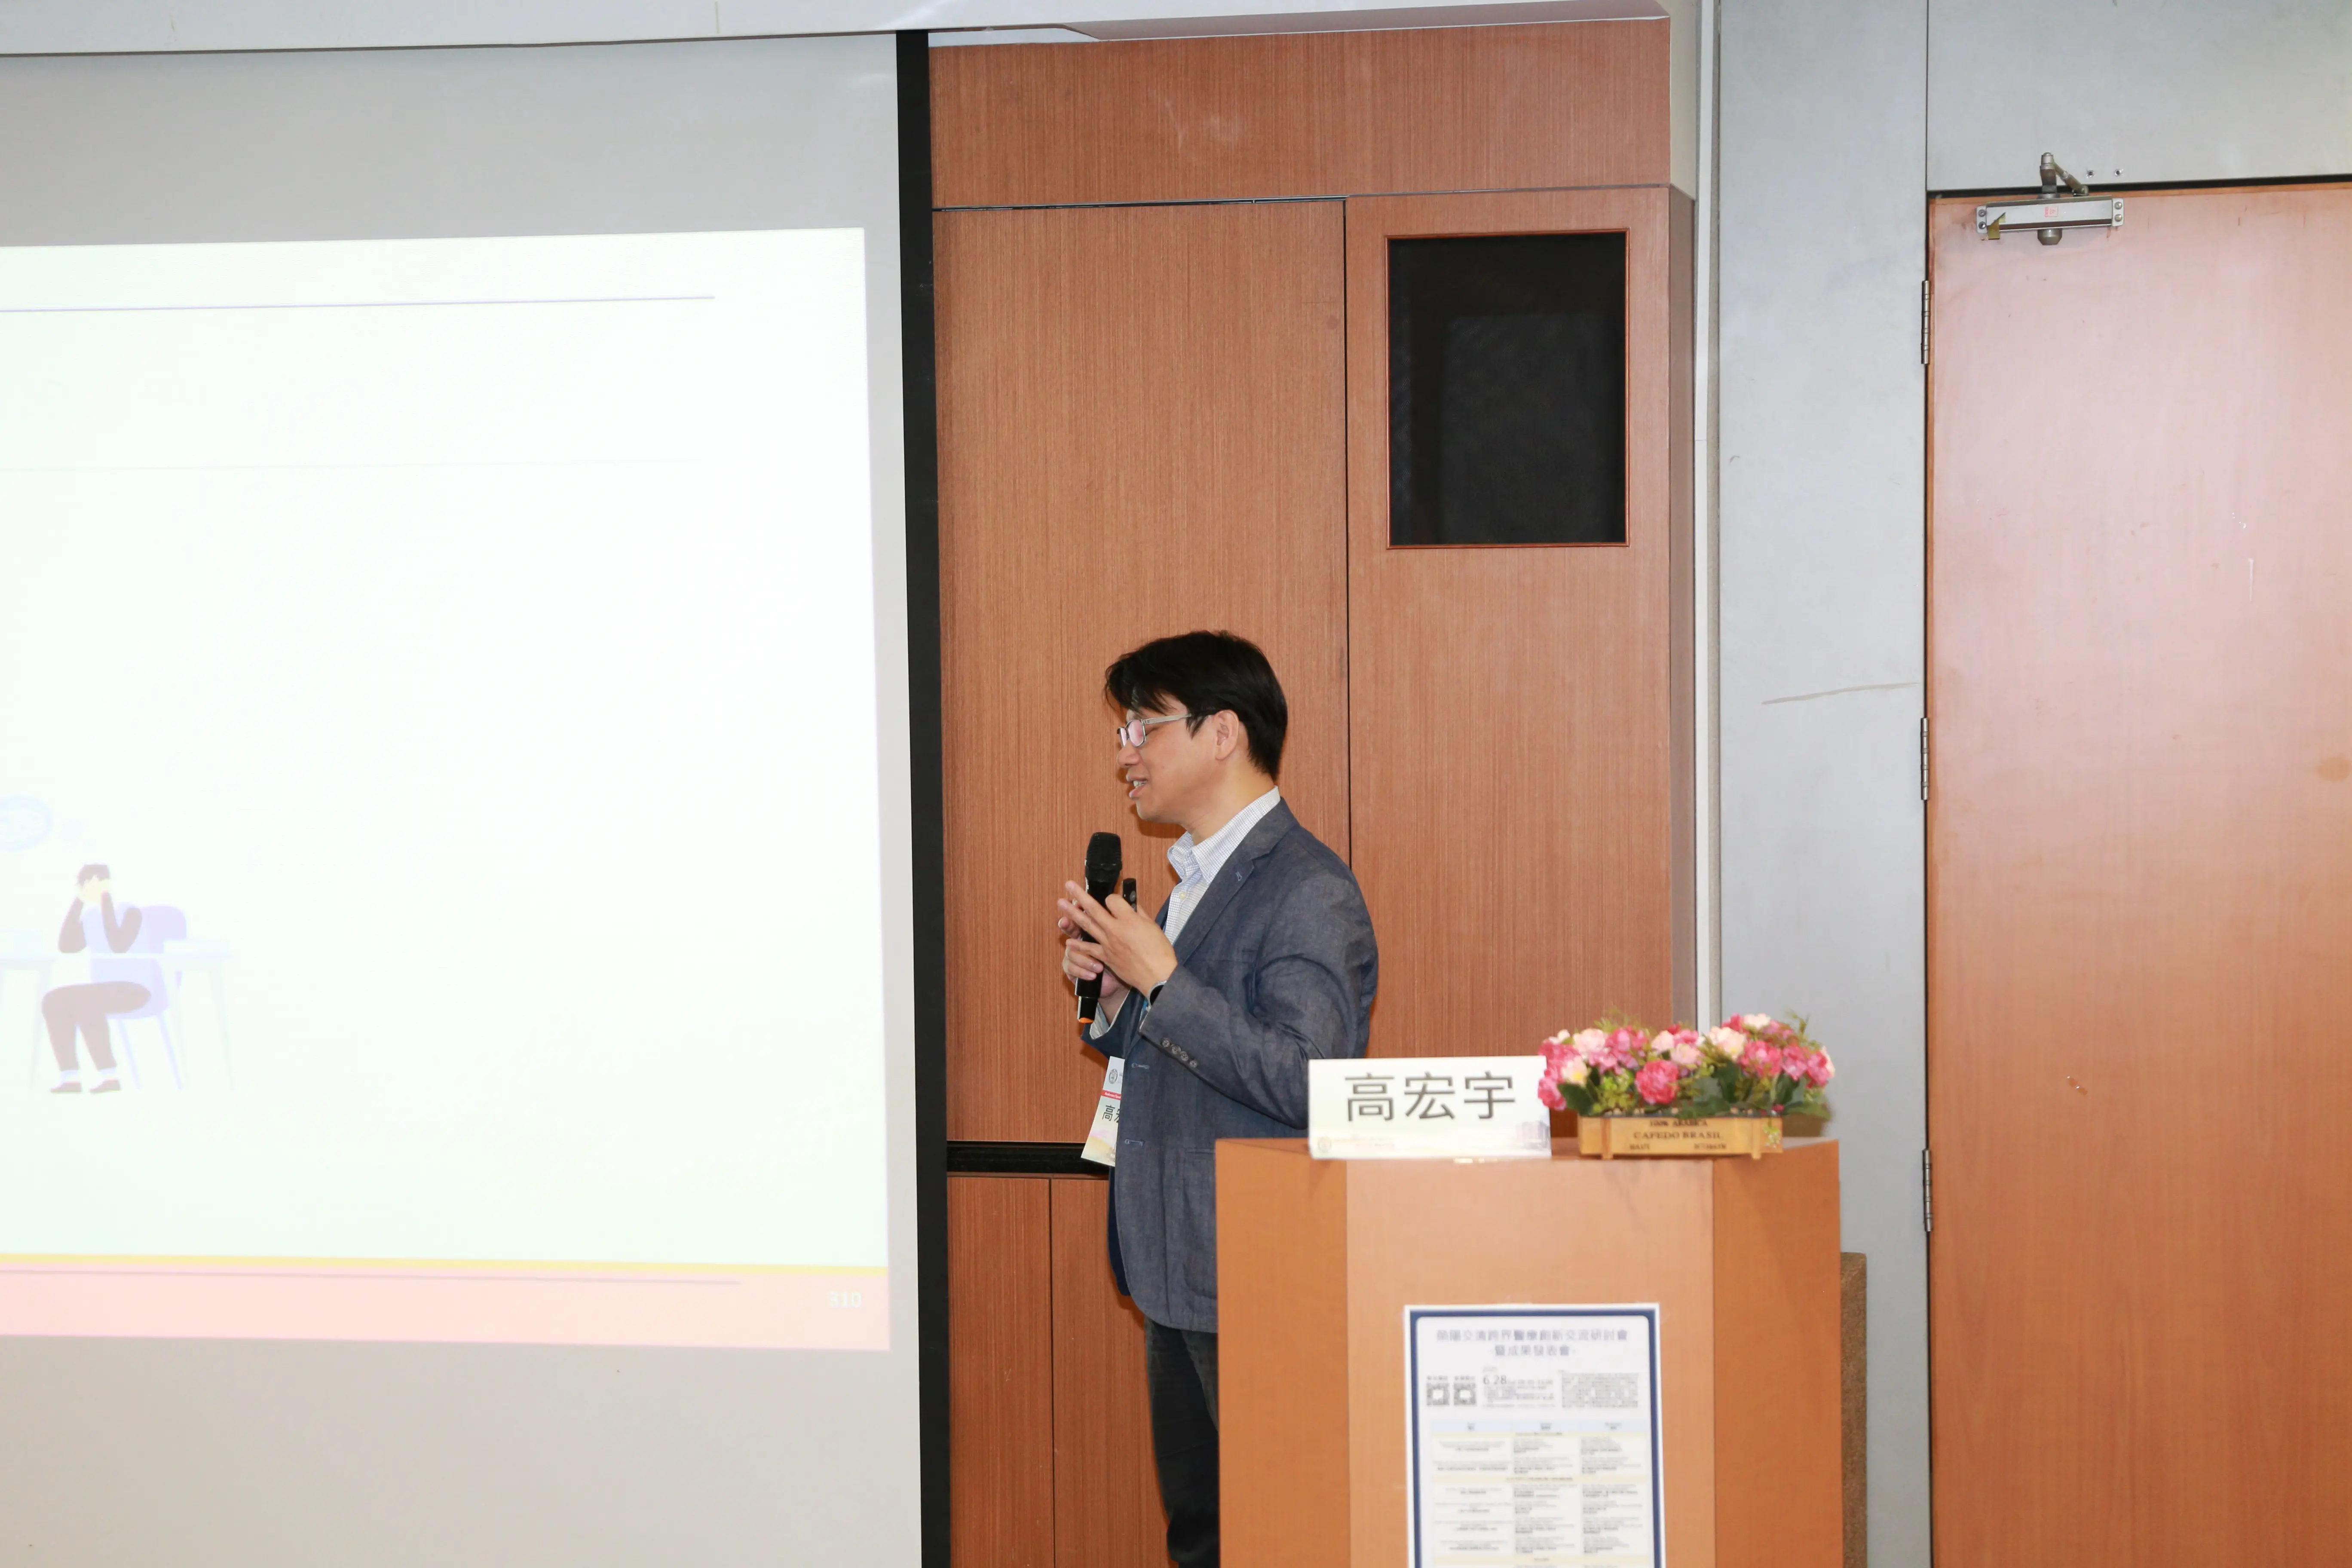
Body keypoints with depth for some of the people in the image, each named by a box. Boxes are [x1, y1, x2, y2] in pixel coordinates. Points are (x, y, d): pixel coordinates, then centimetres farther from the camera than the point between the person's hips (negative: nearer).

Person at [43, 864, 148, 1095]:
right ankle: (70, 1076, -25)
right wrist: (78, 902, 1)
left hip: (133, 988, -7)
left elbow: (119, 946, -24)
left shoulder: (130, 912, -7)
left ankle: (109, 1075, -31)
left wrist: (106, 900, -18)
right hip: (104, 990, 7)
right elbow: (66, 947, 2)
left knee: (81, 999, -34)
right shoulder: (90, 915, 13)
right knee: (53, 1000, -19)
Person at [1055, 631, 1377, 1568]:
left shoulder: (1309, 892, -15)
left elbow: (1307, 1083, -24)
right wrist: (1110, 994, 4)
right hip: (1181, 1277, 9)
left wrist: (1163, 981, -22)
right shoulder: (1194, 881, 16)